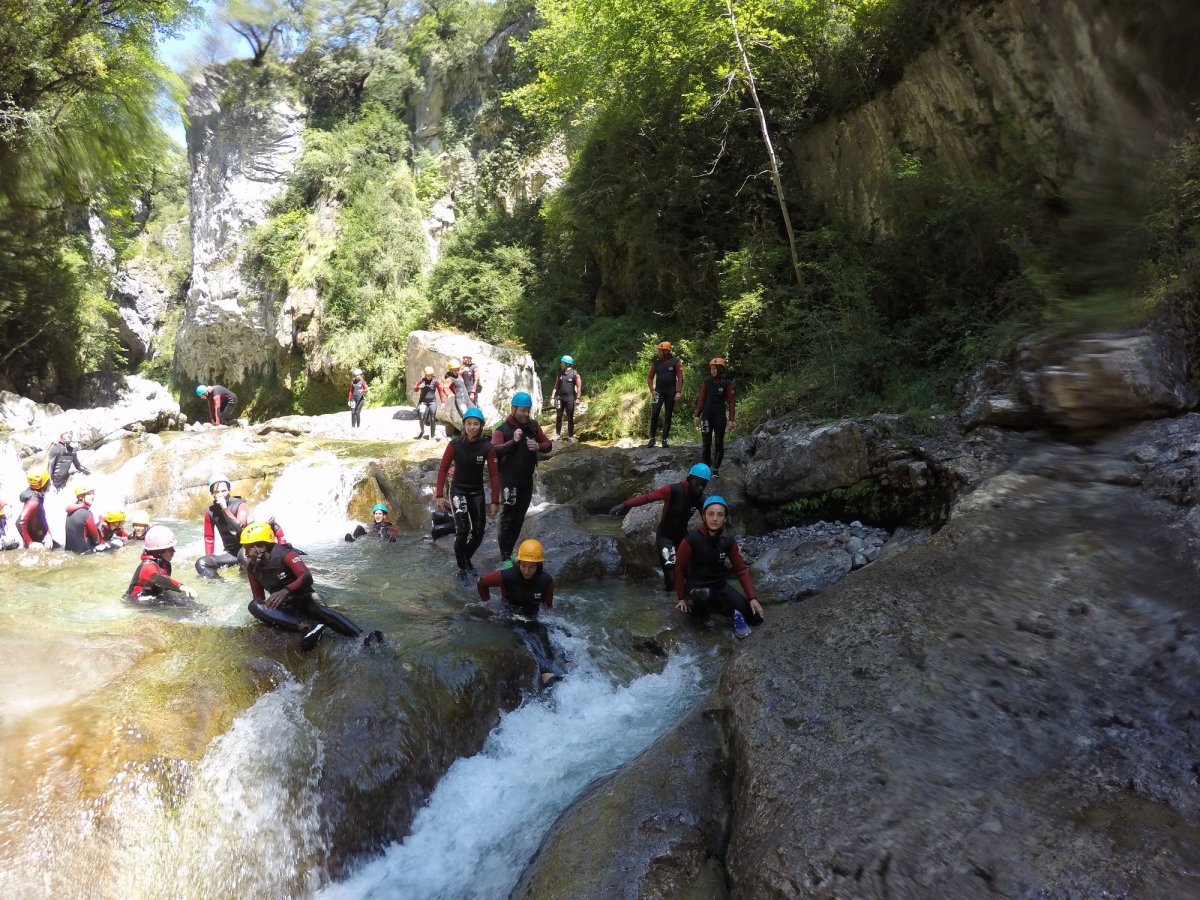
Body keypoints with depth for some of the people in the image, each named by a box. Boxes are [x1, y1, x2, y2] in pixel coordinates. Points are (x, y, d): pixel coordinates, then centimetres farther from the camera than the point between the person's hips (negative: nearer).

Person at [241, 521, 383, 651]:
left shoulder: (285, 555, -17)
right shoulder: (252, 568, -1)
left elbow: (307, 577, -33)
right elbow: (258, 598, 10)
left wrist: (285, 591, -48)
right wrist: (264, 617, -2)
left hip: (304, 599, -4)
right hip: (284, 607, 5)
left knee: (319, 610, -37)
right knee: (253, 606, -25)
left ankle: (365, 640, -54)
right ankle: (307, 628, -40)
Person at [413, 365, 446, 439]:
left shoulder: (435, 381, -4)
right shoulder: (421, 380, -1)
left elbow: (441, 390, -1)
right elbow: (414, 388, 6)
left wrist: (443, 401, -5)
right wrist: (419, 387, -17)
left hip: (432, 402, 0)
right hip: (423, 402, 0)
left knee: (433, 419, 2)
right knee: (421, 417, -14)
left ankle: (432, 435, 14)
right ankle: (421, 433, 7)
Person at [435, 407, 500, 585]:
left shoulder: (487, 447, -13)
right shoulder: (455, 444, -16)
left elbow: (494, 474, -8)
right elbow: (443, 469, -7)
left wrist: (495, 502, -9)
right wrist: (439, 496, -10)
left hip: (477, 492, 2)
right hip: (458, 490, -2)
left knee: (478, 532, 5)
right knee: (462, 531, -16)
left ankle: (467, 559, 33)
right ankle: (462, 569, 1)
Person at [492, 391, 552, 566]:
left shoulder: (533, 426, 5)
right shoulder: (502, 429, -12)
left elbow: (548, 445, 10)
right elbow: (494, 451, -24)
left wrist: (538, 446, -11)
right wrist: (513, 441, -33)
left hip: (527, 480, 6)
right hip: (509, 481, -6)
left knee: (519, 518, 14)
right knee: (507, 518, -3)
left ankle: (510, 552, 26)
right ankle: (505, 557, 2)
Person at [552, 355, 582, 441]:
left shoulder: (575, 374, -7)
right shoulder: (560, 373, 6)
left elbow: (579, 386, -6)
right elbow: (556, 386, 11)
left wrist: (577, 398, -13)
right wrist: (553, 397, 7)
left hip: (570, 398, -4)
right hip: (560, 397, 4)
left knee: (570, 418, 3)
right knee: (558, 416, 3)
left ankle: (570, 436, 10)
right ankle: (558, 434, 12)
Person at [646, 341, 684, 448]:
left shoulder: (675, 362, -1)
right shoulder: (656, 363, 5)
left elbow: (680, 377, -3)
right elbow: (649, 377, 8)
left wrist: (679, 392, -13)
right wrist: (652, 390, -5)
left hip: (671, 392, -1)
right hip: (658, 391, 1)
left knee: (668, 416, 5)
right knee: (654, 413, -13)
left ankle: (665, 439, 12)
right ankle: (652, 438, -6)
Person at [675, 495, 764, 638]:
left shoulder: (728, 541, -5)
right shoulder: (692, 539, -18)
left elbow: (741, 570, 2)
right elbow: (680, 569, -7)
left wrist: (752, 598, -7)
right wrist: (682, 598, -4)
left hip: (720, 585, 5)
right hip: (697, 588, -5)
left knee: (756, 618, -7)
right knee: (705, 595, -43)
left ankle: (712, 605, 14)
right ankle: (734, 613, -13)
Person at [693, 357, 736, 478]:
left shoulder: (726, 384, -3)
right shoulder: (706, 382, 3)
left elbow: (731, 403, -2)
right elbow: (701, 400, 5)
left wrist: (731, 419, -7)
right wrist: (697, 415, 1)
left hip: (720, 417, -2)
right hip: (707, 416, 2)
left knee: (719, 443, 2)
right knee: (706, 443, 4)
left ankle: (716, 469, 9)